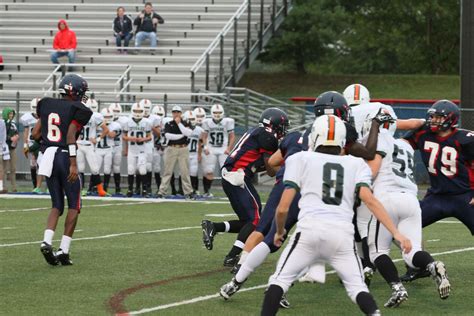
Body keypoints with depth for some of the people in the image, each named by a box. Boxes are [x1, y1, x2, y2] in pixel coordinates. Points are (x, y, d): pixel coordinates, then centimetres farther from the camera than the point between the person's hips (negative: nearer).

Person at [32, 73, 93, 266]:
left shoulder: (47, 105, 10)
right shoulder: (76, 110, -6)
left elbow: (36, 134, 9)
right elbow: (71, 135, -17)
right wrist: (73, 164, -19)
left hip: (48, 157, 5)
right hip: (65, 157, -5)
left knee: (57, 206, 15)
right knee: (74, 206, 7)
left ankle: (47, 241, -8)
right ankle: (64, 250, -1)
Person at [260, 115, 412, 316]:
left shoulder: (301, 159, 16)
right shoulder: (356, 164, 21)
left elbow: (283, 207, 11)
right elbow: (369, 200, 3)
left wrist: (279, 232, 30)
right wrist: (396, 233, -1)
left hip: (310, 230, -2)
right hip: (343, 235, 2)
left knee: (280, 280, 13)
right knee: (357, 287, 14)